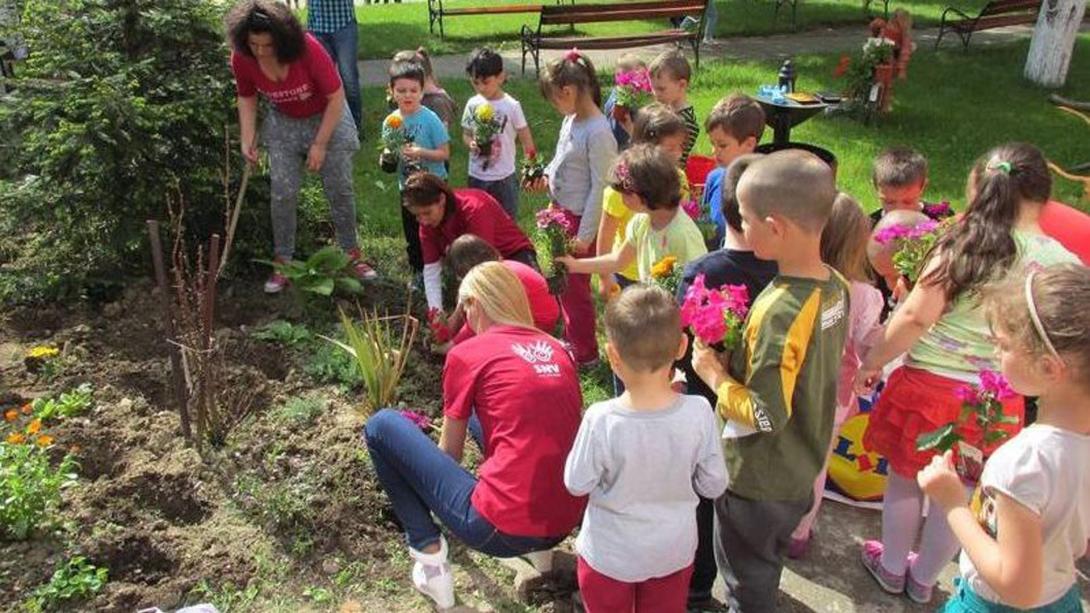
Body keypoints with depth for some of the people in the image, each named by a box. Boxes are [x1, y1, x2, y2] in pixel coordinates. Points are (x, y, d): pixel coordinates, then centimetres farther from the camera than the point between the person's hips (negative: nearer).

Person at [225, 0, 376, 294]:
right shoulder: (241, 58, -20)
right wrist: (247, 140, -13)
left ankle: (352, 253, 19)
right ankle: (283, 262, 9)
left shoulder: (308, 49, -31)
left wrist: (320, 144, -19)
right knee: (283, 193, -4)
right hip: (283, 124, 2)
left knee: (340, 189, 1)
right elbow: (246, 98, -1)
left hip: (327, 118, -2)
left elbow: (336, 97, -21)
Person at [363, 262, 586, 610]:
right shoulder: (557, 349, 13)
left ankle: (430, 559, 7)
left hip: (501, 529, -6)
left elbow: (450, 454, 11)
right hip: (566, 524, 6)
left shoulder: (468, 353, -2)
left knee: (382, 426, 8)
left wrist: (433, 489, 34)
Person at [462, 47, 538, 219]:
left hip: (504, 177, -3)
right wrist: (471, 143, -16)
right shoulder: (473, 104, -2)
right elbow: (466, 134, 7)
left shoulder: (511, 106, -12)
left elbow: (525, 138, -5)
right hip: (477, 176, 3)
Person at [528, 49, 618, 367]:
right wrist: (546, 176, -2)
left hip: (580, 218, -9)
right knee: (563, 279, 20)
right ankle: (574, 338, 38)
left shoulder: (598, 132, -24)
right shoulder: (571, 120, 3)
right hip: (561, 210, 9)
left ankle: (585, 352, 22)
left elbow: (600, 187, -22)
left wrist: (585, 235, -19)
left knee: (574, 284, 4)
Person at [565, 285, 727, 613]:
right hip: (673, 553, 2)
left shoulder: (601, 420, -30)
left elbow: (577, 484, -14)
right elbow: (714, 485, -10)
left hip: (610, 556, -2)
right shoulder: (699, 412, -24)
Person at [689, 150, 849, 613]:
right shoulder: (835, 287, -7)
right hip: (802, 469, 8)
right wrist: (738, 361, 1)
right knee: (767, 566, 30)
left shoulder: (778, 312, -33)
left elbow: (766, 415, -30)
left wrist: (714, 372, -17)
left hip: (757, 479, -8)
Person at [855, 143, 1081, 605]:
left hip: (930, 385, -2)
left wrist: (873, 362, -4)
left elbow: (916, 316, -16)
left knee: (904, 478, 20)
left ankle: (892, 568, 40)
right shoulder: (1063, 265, -8)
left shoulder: (962, 245, -15)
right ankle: (922, 580, 41)